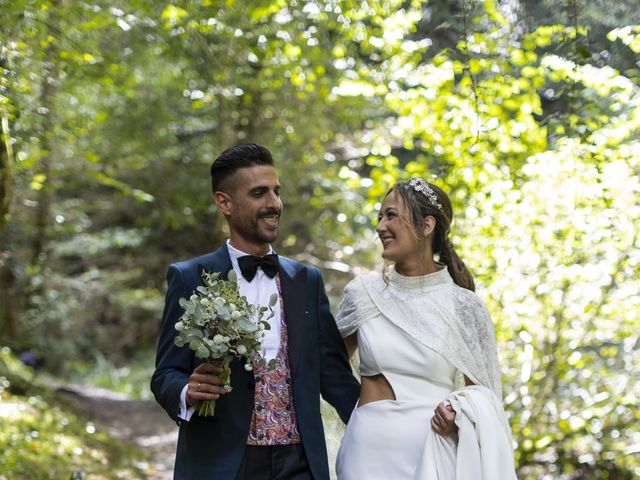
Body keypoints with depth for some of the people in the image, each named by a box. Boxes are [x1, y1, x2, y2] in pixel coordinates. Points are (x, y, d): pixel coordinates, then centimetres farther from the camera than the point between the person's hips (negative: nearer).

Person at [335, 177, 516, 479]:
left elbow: (480, 389, 5)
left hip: (436, 451, -1)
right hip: (371, 449, 1)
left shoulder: (463, 305, -4)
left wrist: (461, 414, -13)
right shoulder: (363, 292, 0)